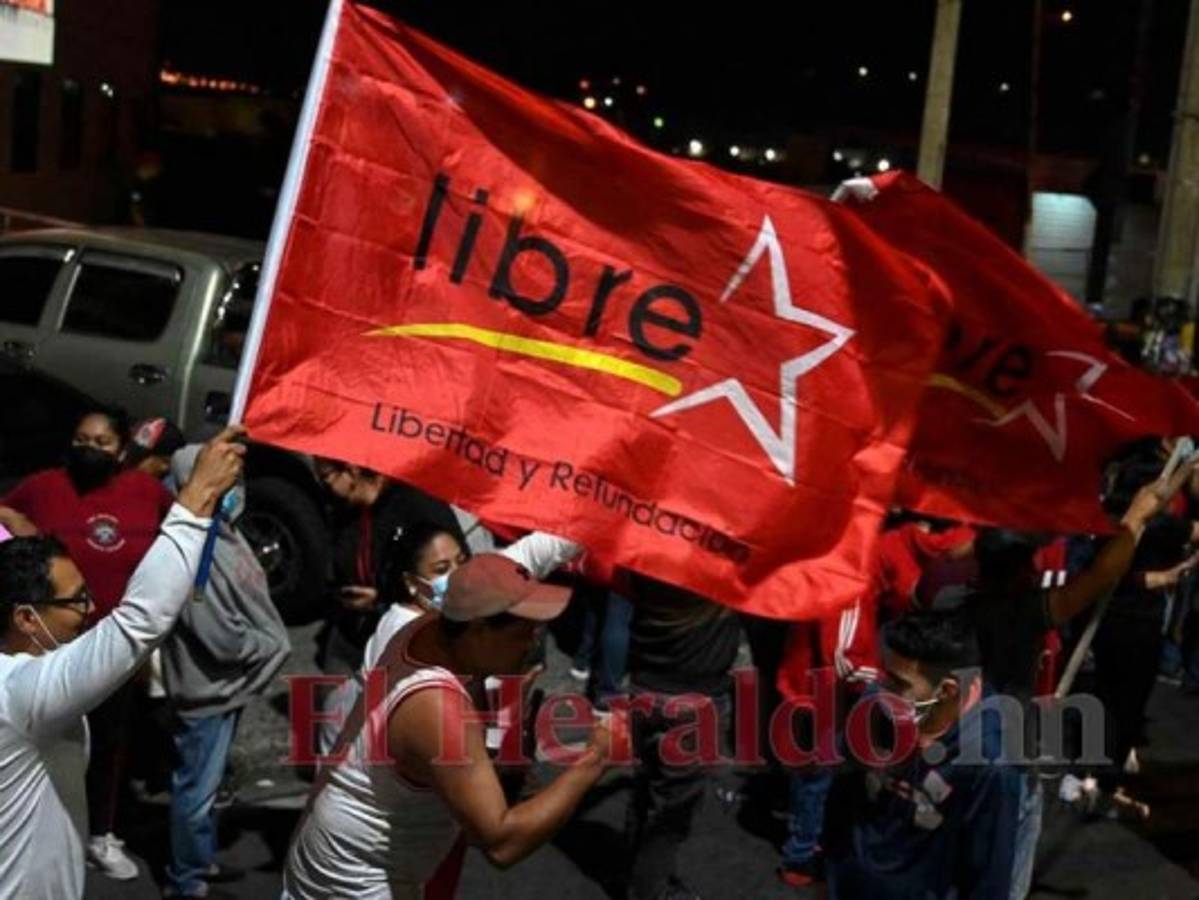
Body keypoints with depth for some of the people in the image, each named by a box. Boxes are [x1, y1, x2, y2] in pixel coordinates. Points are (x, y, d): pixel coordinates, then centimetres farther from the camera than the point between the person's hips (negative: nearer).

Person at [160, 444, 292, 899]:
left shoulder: (223, 532, 4)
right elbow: (223, 637, -27)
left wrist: (272, 644, 1)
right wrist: (276, 647, -12)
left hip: (228, 684, 10)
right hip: (208, 688, -10)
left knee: (208, 781, 25)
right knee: (196, 787, 6)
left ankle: (204, 857, 42)